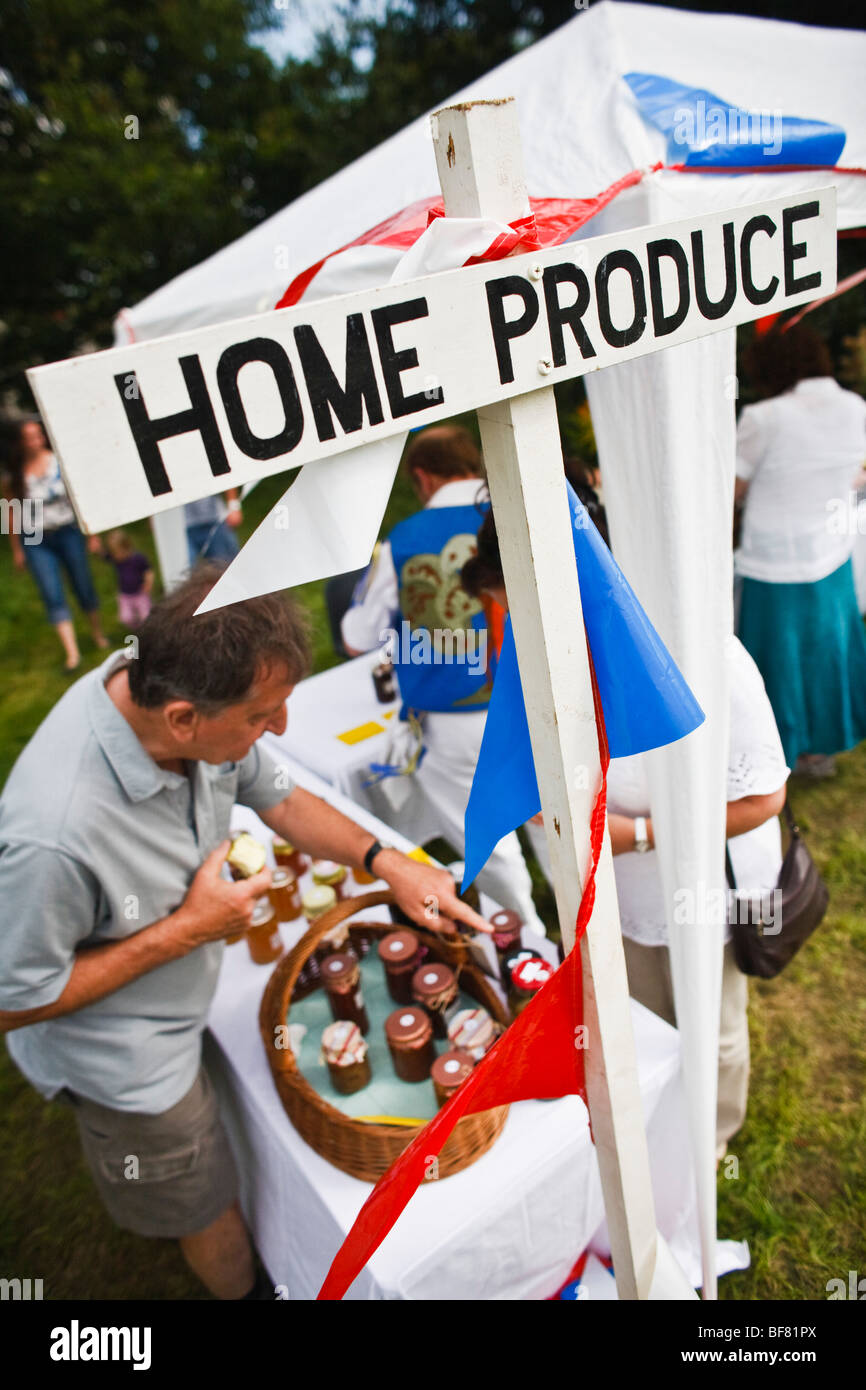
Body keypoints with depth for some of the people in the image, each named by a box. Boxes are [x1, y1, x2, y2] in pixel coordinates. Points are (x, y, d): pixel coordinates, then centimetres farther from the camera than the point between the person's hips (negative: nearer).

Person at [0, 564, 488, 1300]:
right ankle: (250, 1288, 55)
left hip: (180, 1012, 6)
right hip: (123, 1065, -6)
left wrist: (388, 861, -15)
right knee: (209, 1214, 23)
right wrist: (186, 930, -28)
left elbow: (279, 797, -5)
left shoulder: (169, 696, -23)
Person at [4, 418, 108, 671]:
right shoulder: (15, 475, -1)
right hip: (36, 542, 0)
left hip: (68, 533, 0)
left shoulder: (60, 462, -2)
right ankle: (72, 652, -8)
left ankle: (98, 633, 31)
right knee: (52, 595, -7)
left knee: (83, 588, 8)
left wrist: (93, 533, 2)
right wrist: (16, 550, 6)